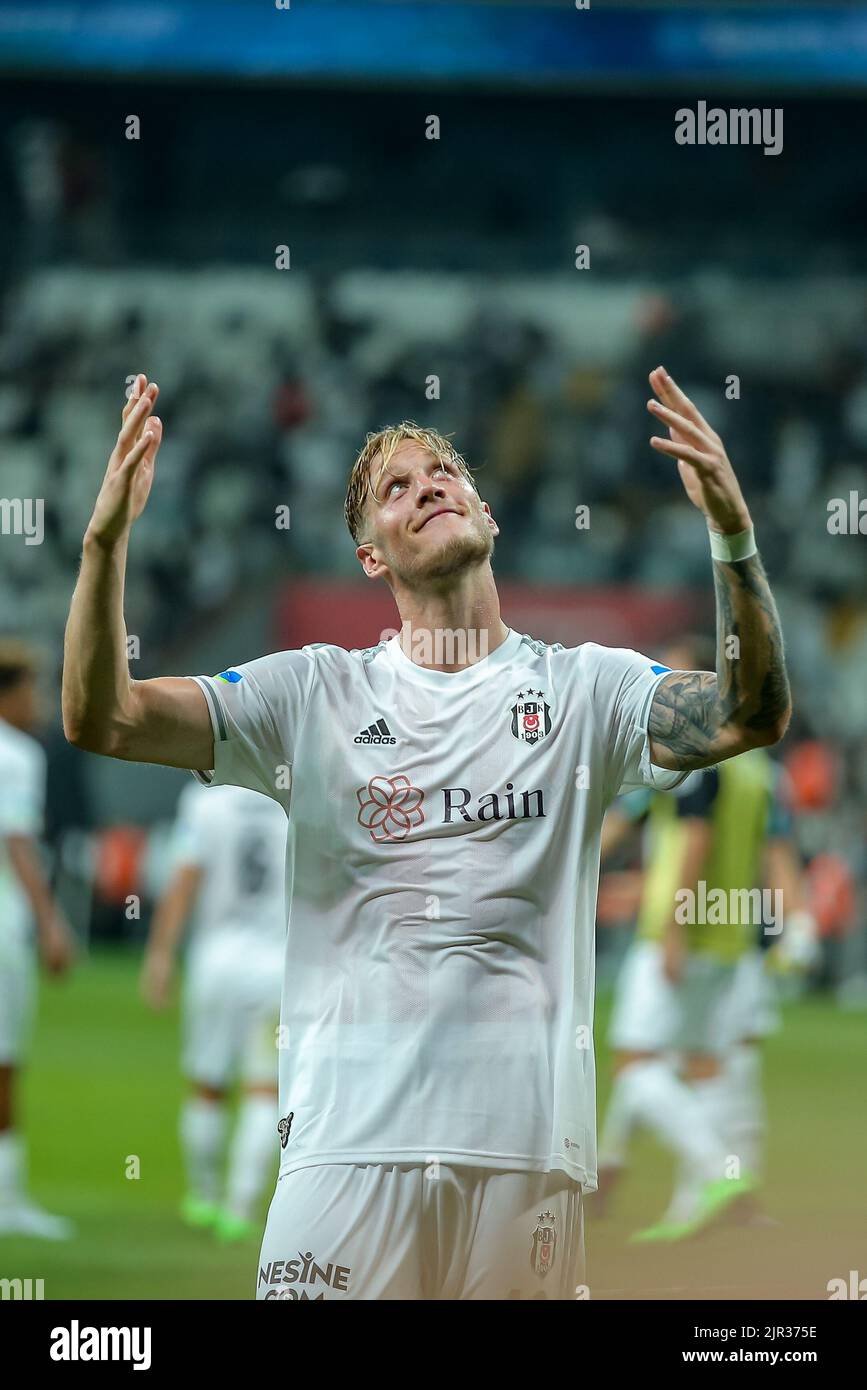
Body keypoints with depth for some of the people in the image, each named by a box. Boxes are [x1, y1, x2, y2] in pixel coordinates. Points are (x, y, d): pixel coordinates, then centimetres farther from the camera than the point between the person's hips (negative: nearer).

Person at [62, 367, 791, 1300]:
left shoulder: (582, 688, 9)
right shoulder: (315, 691, 10)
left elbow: (748, 717, -7)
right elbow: (101, 718, 3)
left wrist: (731, 527, -20)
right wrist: (107, 538, -12)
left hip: (528, 1141, 0)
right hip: (351, 1136, 0)